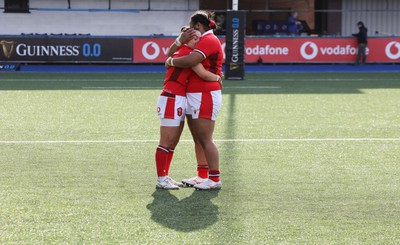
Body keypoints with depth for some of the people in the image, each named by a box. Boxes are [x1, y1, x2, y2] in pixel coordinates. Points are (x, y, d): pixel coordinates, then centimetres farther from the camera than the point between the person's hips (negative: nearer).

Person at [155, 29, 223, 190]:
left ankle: (165, 177, 19)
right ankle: (161, 180, -2)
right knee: (166, 143, -5)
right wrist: (218, 78, -2)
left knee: (172, 143, 14)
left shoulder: (180, 51, 15)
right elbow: (203, 74, -19)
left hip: (178, 102, 10)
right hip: (171, 100, -10)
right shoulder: (187, 52, -12)